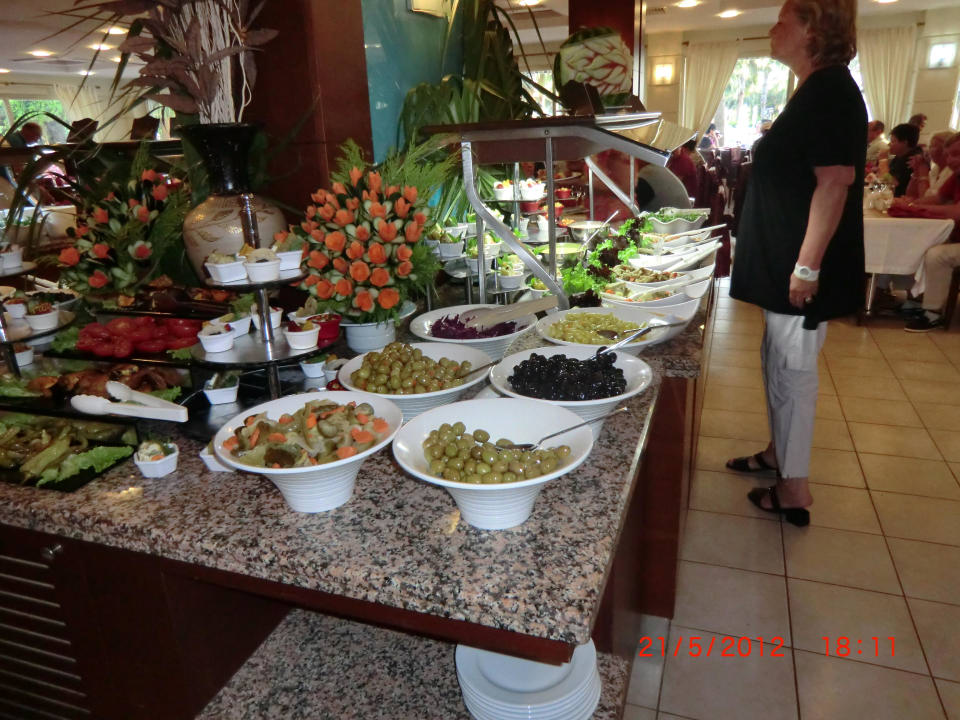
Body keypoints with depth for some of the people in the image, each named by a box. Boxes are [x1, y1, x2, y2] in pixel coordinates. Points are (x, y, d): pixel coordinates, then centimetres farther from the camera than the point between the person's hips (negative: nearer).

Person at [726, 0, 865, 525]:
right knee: (778, 363, 18)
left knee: (792, 369, -2)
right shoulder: (816, 91, 16)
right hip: (783, 261, 10)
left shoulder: (829, 92, -15)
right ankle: (778, 454, 34)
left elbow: (835, 182, -23)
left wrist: (807, 266, -26)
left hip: (800, 267, -10)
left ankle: (793, 489, 11)